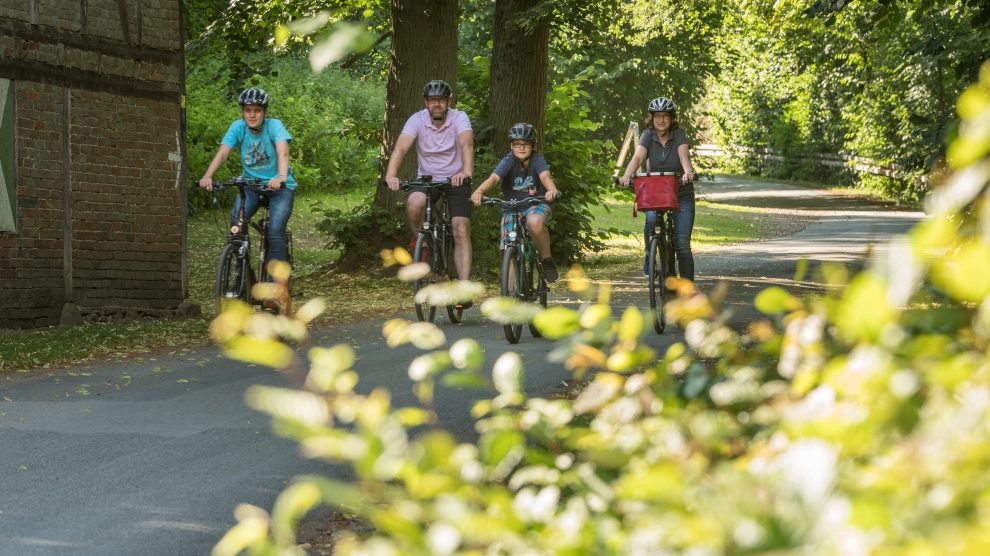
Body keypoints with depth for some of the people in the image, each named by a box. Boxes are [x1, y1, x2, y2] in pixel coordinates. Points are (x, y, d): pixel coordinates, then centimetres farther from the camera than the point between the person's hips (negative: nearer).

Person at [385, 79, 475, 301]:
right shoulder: (417, 120, -10)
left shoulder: (459, 118, -13)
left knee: (461, 230, -16)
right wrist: (390, 175, -43)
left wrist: (467, 172, -51)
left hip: (456, 180, -1)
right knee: (414, 203, -32)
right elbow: (400, 147, -24)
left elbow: (466, 144, -31)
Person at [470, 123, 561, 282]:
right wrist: (478, 192, -49)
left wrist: (552, 190, -54)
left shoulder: (537, 160, -12)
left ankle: (547, 259, -15)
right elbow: (493, 178, -29)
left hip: (536, 204, -2)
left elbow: (545, 176, -31)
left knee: (535, 223, -37)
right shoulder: (509, 161, -12)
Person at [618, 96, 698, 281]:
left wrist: (688, 172, -46)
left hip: (681, 196, -1)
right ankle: (650, 257, -3)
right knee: (651, 221, -30)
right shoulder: (648, 136, -3)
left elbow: (684, 156, -24)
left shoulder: (678, 134, -6)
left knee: (682, 244, -8)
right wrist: (627, 175, -39)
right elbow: (638, 157, -19)